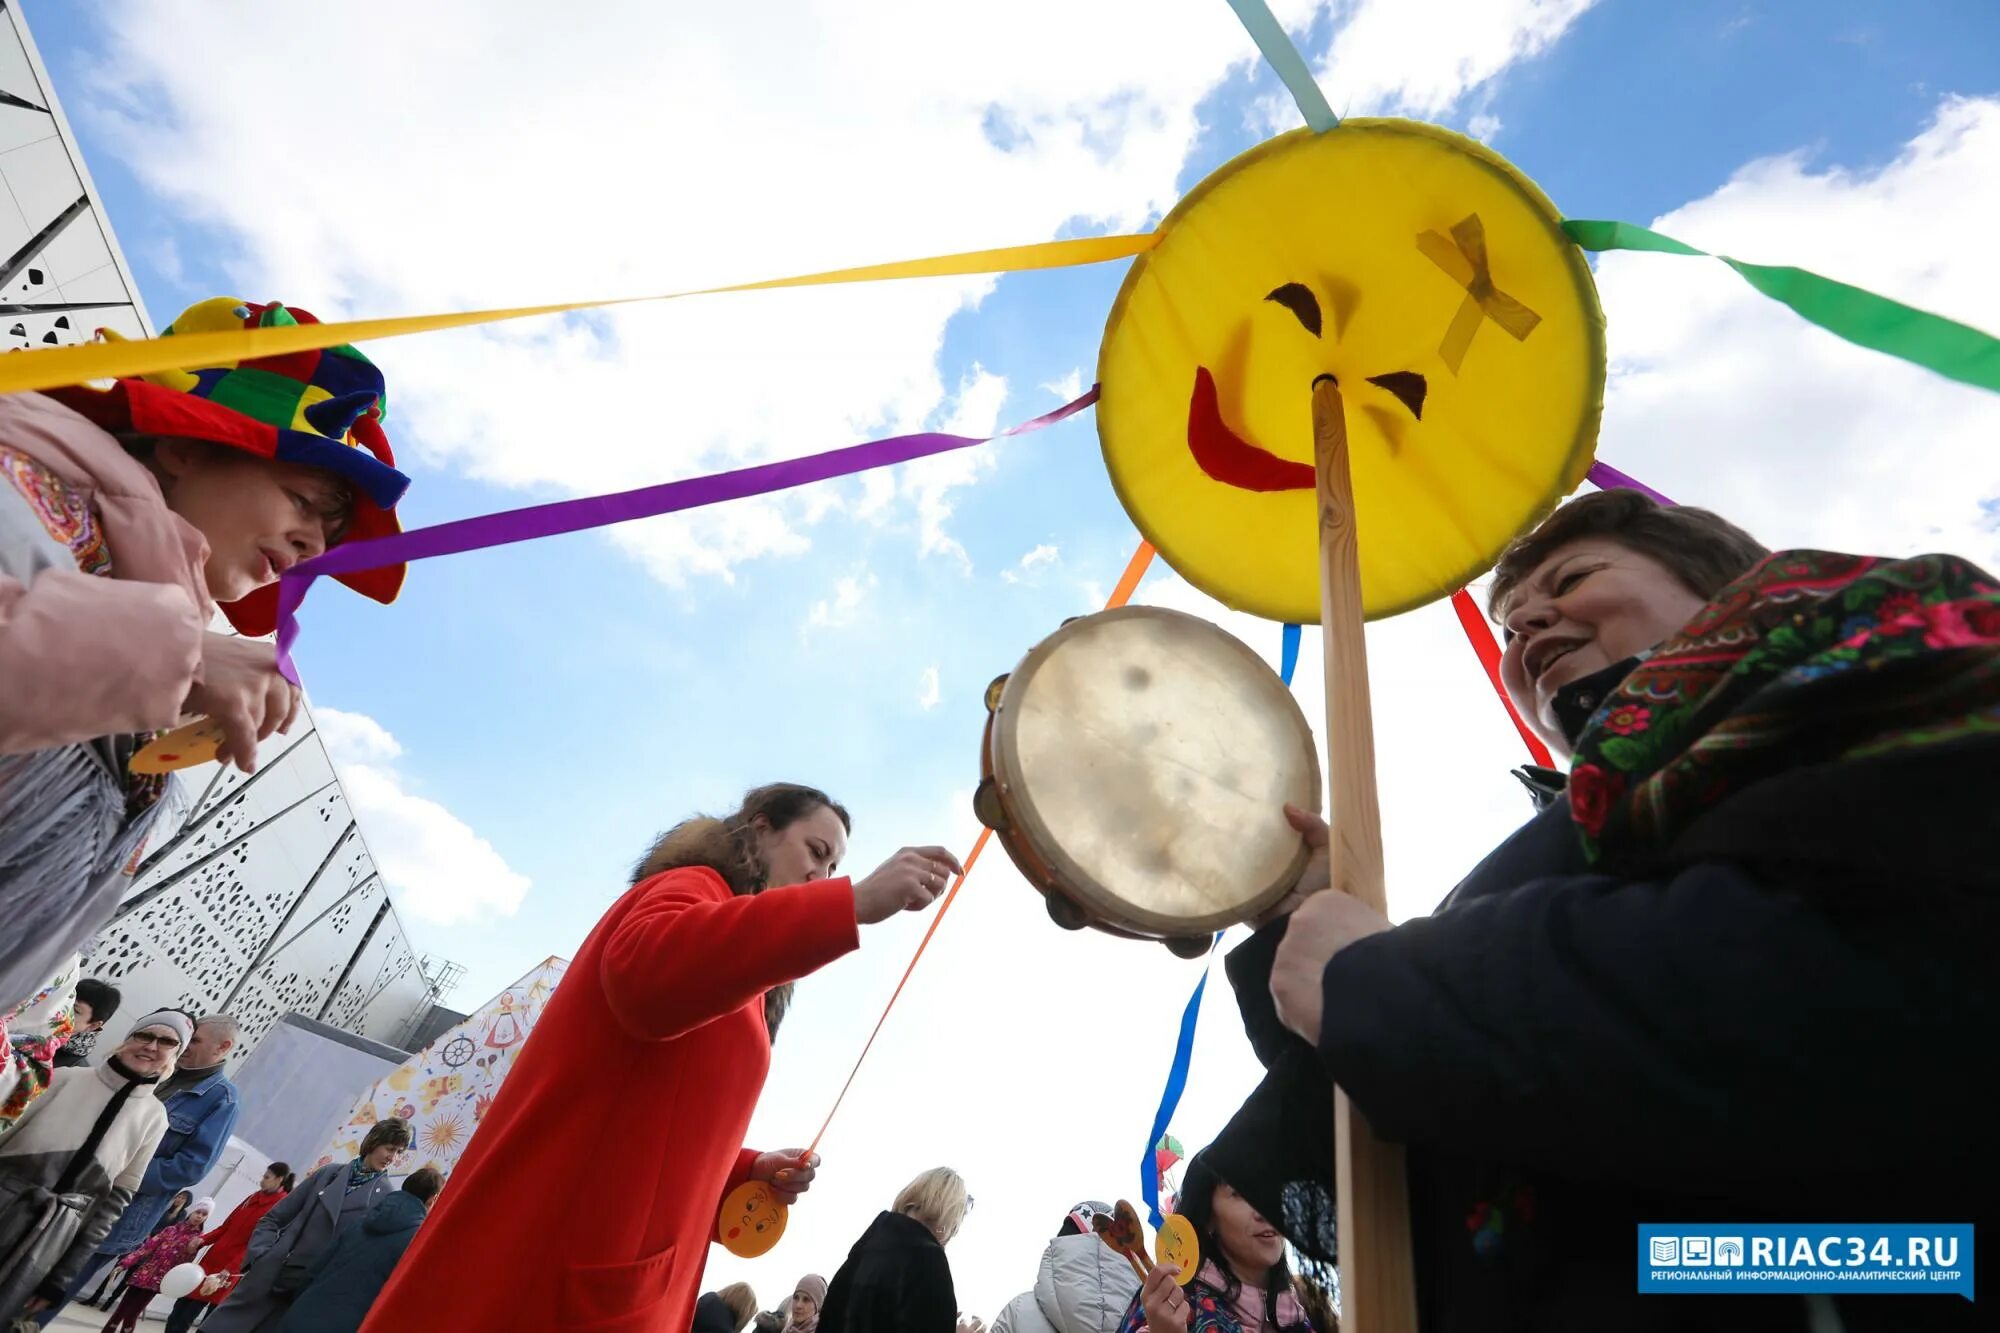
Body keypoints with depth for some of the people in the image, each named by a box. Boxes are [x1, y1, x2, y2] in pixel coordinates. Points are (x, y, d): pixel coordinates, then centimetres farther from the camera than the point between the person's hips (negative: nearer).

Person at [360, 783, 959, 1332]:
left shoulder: (733, 990, 20)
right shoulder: (695, 887, -8)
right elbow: (647, 972, -32)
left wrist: (748, 1170, 6)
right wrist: (854, 903, -36)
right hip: (553, 1265, -10)